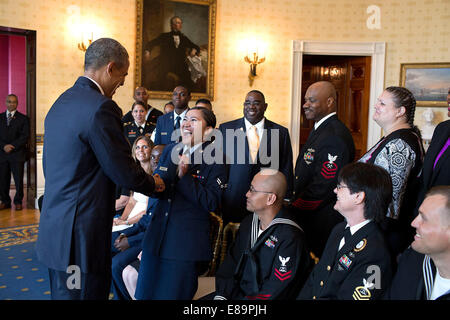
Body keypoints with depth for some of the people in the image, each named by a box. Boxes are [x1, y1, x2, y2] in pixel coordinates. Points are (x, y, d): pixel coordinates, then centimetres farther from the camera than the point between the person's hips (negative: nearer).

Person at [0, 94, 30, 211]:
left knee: (18, 180, 1)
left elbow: (25, 136, -4)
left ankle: (18, 201, 14)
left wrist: (12, 146, -12)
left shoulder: (23, 119, 4)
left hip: (17, 154, -2)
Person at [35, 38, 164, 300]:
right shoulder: (101, 108, -18)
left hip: (53, 231, 10)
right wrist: (153, 183, 5)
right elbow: (124, 172, -15)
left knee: (61, 293, 20)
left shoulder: (61, 103, 11)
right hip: (80, 237, -10)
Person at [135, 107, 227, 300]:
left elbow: (212, 203, -16)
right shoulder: (170, 150, 8)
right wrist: (174, 169, -14)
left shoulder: (214, 159, -8)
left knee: (172, 294, 6)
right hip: (157, 237, 5)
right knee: (145, 293, 15)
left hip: (187, 243, -5)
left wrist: (184, 176, -20)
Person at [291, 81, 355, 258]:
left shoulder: (335, 136, -20)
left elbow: (323, 188, -23)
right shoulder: (320, 129, 13)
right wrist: (294, 205, 10)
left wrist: (293, 209, -15)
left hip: (321, 223, -9)